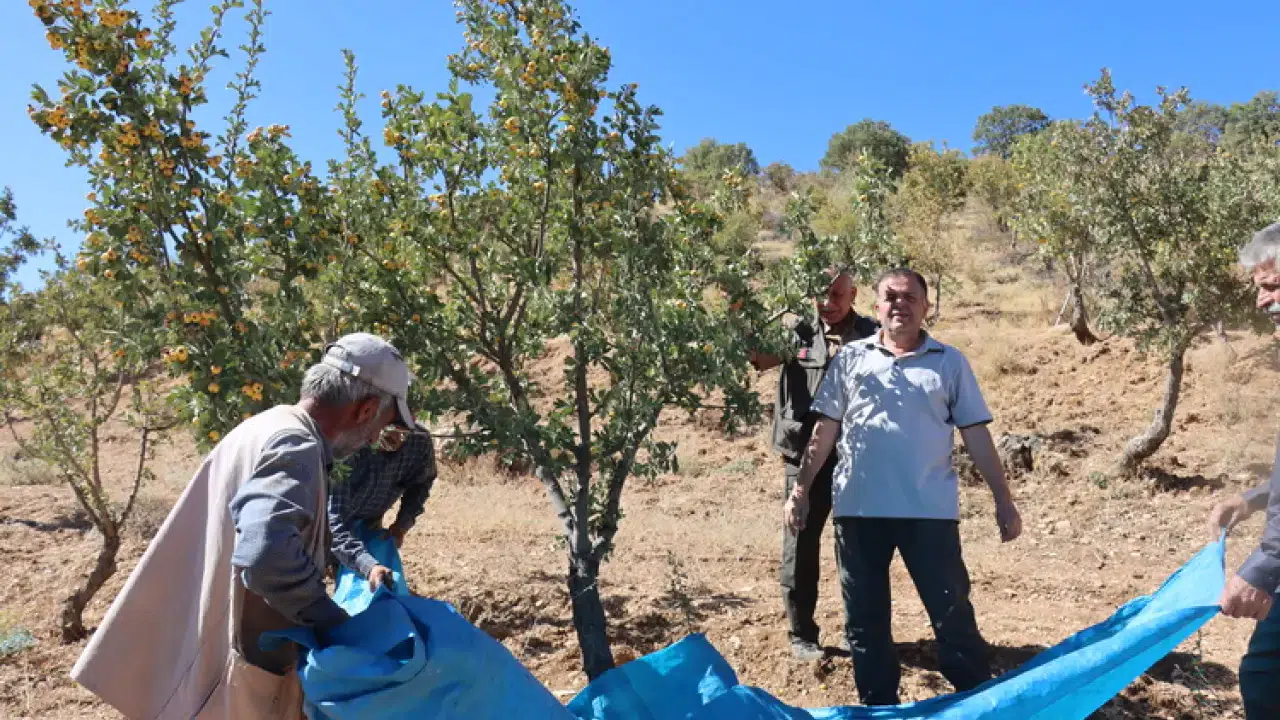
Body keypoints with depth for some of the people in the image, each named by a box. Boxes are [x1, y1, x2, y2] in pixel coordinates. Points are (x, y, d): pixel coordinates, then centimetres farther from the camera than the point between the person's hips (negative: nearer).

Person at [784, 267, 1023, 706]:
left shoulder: (949, 362, 4)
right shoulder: (851, 358, 6)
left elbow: (976, 434, 4)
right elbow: (826, 429, 7)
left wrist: (1003, 500, 1)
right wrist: (801, 489, 3)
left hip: (930, 509, -1)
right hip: (859, 508, 2)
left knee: (952, 612, 4)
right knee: (865, 616, 11)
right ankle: (878, 705, 27)